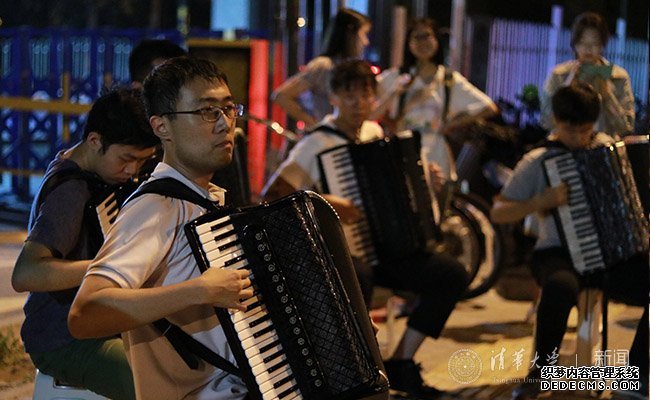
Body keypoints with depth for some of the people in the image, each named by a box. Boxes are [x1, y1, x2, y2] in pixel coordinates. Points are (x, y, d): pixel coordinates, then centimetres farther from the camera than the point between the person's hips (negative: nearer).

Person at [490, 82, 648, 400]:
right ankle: (539, 374, -17)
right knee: (561, 286, -40)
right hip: (560, 255, -4)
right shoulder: (538, 161, -2)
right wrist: (542, 202, -18)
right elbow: (497, 213, -3)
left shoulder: (608, 146, 10)